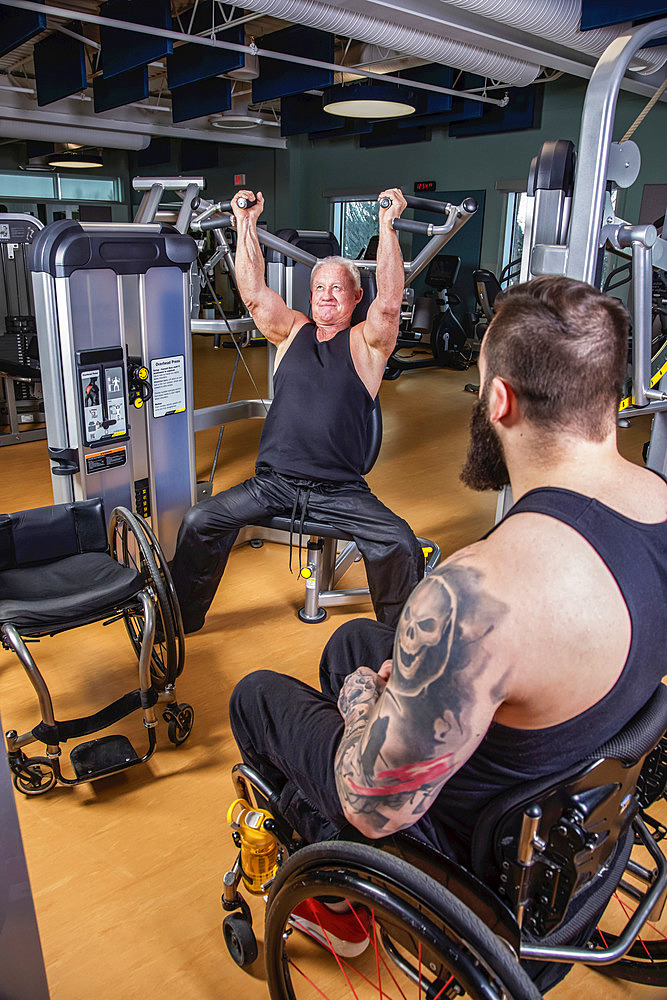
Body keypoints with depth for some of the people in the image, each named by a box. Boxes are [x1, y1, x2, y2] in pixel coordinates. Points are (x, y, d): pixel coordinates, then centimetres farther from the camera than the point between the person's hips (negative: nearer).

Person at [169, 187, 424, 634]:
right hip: (273, 482, 3)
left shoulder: (366, 342, 4)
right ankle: (181, 618, 12)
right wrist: (246, 225, -6)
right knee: (199, 522, -10)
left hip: (341, 490, -2)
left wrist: (387, 226, -19)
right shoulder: (292, 331, 12)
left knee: (401, 545, -23)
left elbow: (389, 302, -15)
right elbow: (254, 293, -1)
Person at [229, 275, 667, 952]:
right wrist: (416, 677, 4)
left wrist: (363, 699, -9)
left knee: (253, 695, 15)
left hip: (463, 826, -7)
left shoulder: (478, 592, -43)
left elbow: (377, 809, -30)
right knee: (352, 638, 26)